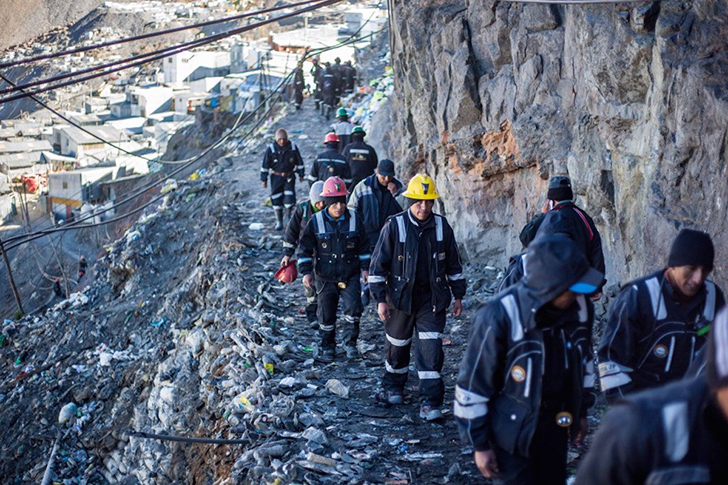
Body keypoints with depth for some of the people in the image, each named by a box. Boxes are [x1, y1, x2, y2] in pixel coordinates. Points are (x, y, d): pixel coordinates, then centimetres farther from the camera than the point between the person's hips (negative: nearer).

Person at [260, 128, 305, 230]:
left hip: (289, 177, 0)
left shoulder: (293, 147, -3)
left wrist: (301, 175, 11)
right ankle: (279, 221, 13)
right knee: (277, 199, 3)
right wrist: (264, 179, -2)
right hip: (276, 178, 0)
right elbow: (265, 164, -2)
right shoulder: (271, 148, -7)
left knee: (289, 197, -9)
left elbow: (299, 162, 8)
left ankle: (290, 217, 8)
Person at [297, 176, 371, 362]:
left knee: (353, 308, -14)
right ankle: (328, 347, 24)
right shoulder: (316, 222, -7)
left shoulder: (354, 220, -2)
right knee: (326, 314, 8)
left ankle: (350, 342, 4)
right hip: (325, 277, 0)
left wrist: (365, 268, 5)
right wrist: (306, 272, -6)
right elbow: (305, 248, 0)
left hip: (350, 275, 0)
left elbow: (363, 246, 9)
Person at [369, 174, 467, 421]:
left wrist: (458, 295, 11)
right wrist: (380, 299, -8)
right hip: (401, 296, -1)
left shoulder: (442, 227, -1)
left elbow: (453, 263, 10)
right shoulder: (394, 226, -9)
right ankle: (393, 387, 38)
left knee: (431, 348, -8)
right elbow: (379, 263, -5)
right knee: (397, 345, 14)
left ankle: (430, 402, -5)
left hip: (432, 298, 1)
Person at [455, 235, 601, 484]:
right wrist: (480, 444, -10)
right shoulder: (499, 317, -27)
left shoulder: (580, 307, -9)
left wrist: (581, 410, 19)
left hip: (555, 426, 6)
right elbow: (471, 386, -17)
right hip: (512, 429, -5)